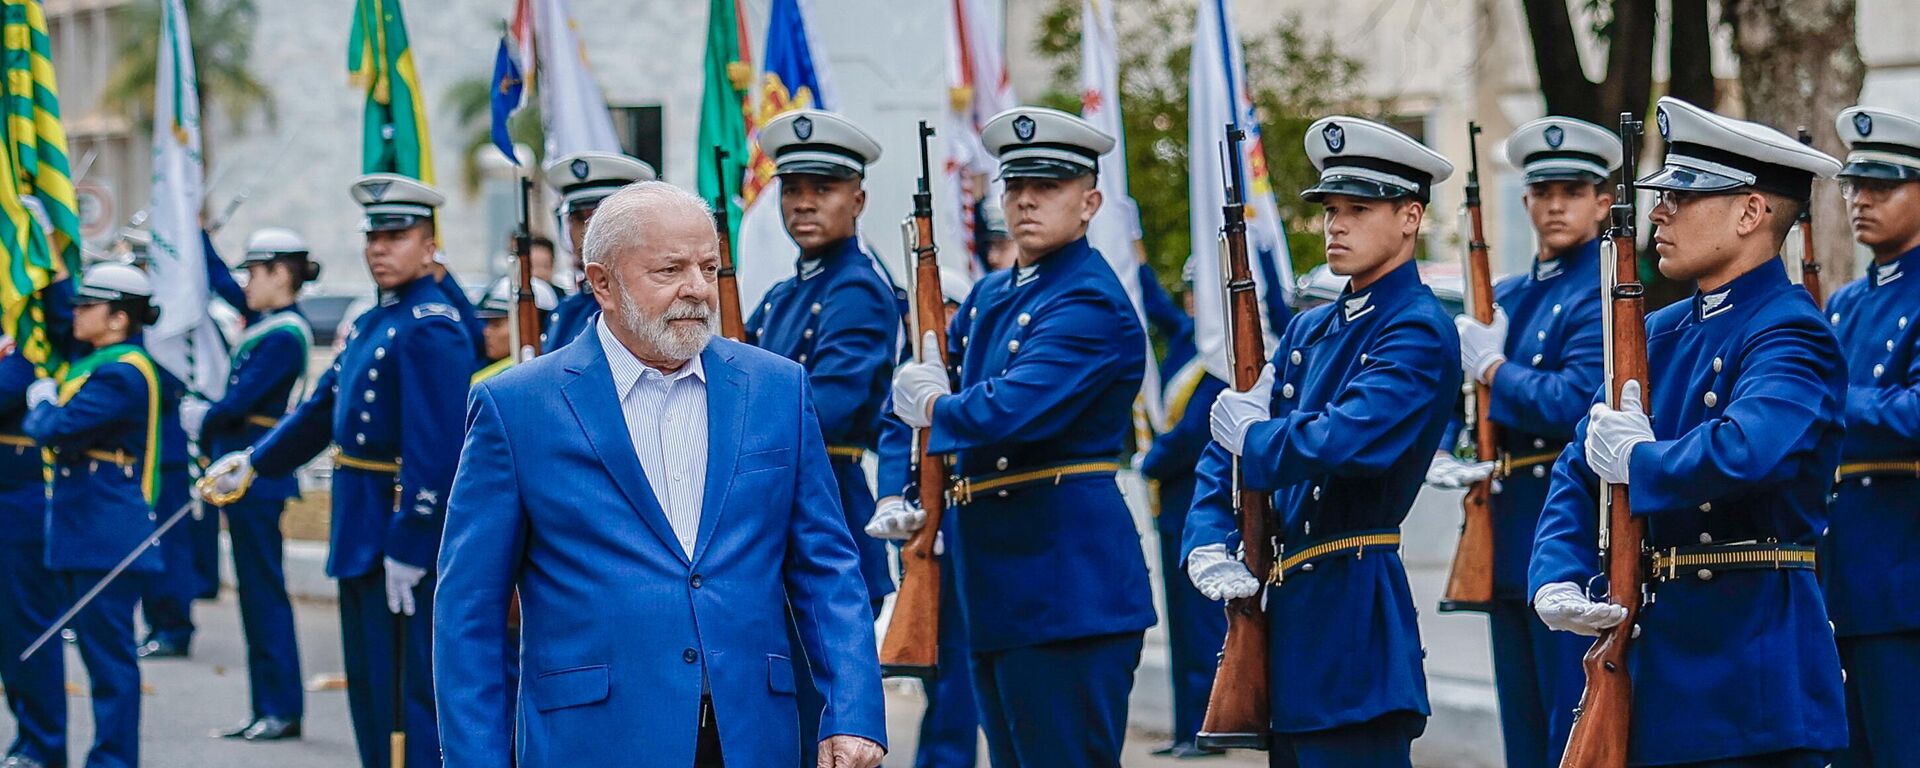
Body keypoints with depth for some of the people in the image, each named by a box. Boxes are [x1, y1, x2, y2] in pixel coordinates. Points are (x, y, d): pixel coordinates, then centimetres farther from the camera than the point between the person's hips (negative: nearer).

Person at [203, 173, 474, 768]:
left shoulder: (430, 330, -17)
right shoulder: (372, 322, 14)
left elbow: (435, 451, -23)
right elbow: (324, 406, 24)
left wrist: (407, 551, -24)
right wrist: (254, 462, 22)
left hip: (404, 534, -10)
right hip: (361, 536, 10)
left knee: (409, 692, -7)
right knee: (369, 692, 16)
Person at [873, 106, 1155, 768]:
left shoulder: (1091, 304, -14)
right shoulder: (990, 297, 15)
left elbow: (1012, 413, -27)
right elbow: (913, 392, 21)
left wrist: (933, 407, -7)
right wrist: (899, 497, 5)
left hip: (1066, 579, -10)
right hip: (996, 586, 10)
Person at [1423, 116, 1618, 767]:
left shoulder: (1609, 295, -9)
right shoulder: (1505, 297, 16)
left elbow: (1573, 405, -21)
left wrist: (1491, 367, -8)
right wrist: (1442, 459, -3)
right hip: (1509, 544, 8)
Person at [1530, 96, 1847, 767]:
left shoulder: (1791, 336, -13)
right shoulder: (1661, 335, 14)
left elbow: (1750, 452, -33)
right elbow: (1578, 474, 13)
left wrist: (1638, 462, -15)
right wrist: (1557, 583, -5)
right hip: (1659, 661, 8)